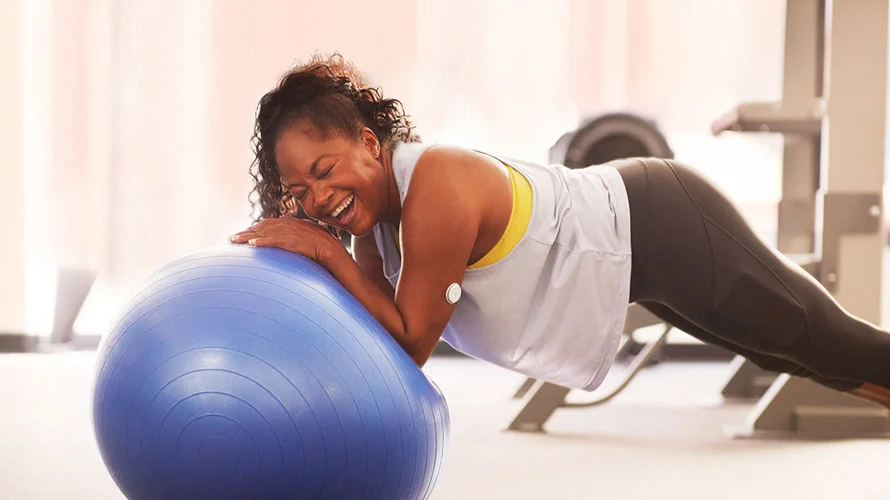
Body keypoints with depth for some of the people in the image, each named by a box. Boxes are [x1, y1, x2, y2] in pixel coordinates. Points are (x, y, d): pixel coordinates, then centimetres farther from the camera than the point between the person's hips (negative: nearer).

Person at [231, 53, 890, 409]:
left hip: (666, 231, -8)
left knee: (829, 344, 9)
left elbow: (411, 343, -30)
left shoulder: (437, 190, -34)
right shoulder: (372, 209, -8)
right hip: (621, 231, 8)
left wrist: (328, 252, -33)